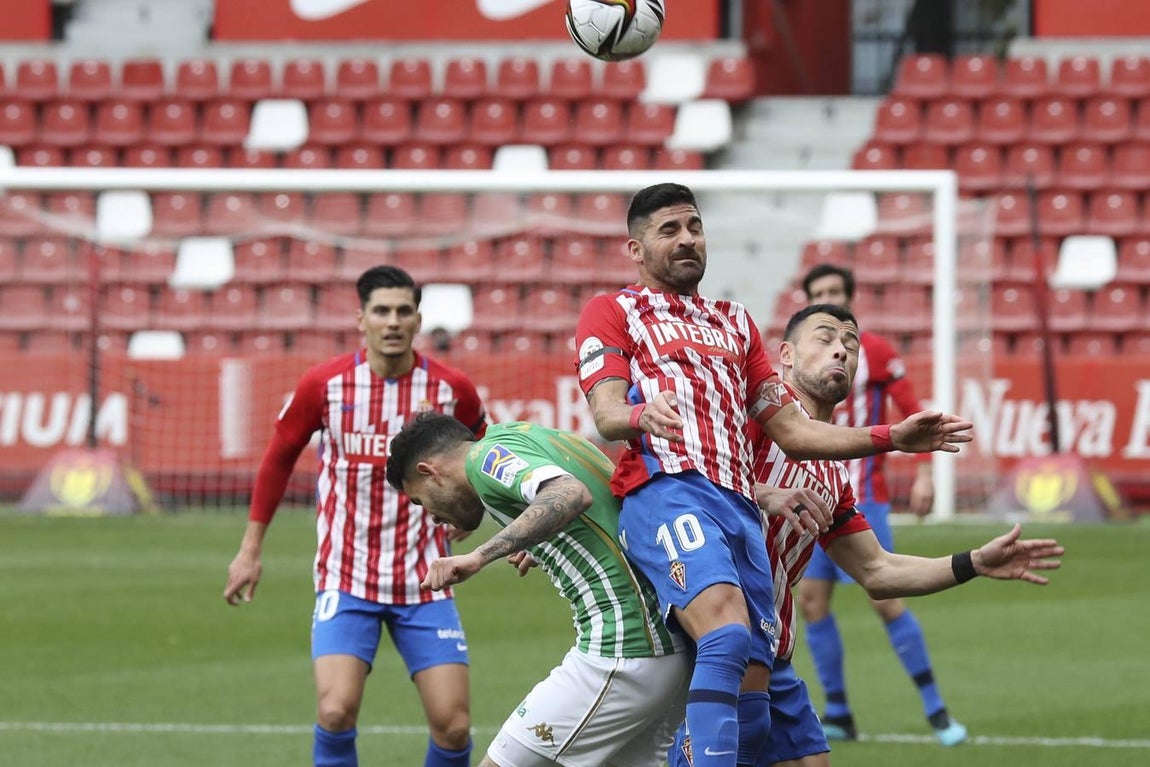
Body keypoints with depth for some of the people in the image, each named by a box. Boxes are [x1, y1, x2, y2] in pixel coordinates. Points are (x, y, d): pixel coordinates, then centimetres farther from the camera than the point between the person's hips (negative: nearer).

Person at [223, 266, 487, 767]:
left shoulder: (451, 389, -3)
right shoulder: (325, 384, -5)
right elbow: (278, 459, 10)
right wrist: (250, 548, 12)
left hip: (424, 581, 1)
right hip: (346, 580, -1)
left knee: (453, 725, -6)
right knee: (336, 709, -19)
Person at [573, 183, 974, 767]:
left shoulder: (734, 323, 32)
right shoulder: (612, 313, 14)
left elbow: (789, 428, 29)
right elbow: (606, 415, -3)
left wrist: (890, 438, 20)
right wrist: (641, 415, -27)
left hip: (740, 507, 6)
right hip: (666, 493, -6)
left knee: (751, 706, -5)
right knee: (728, 634, -32)